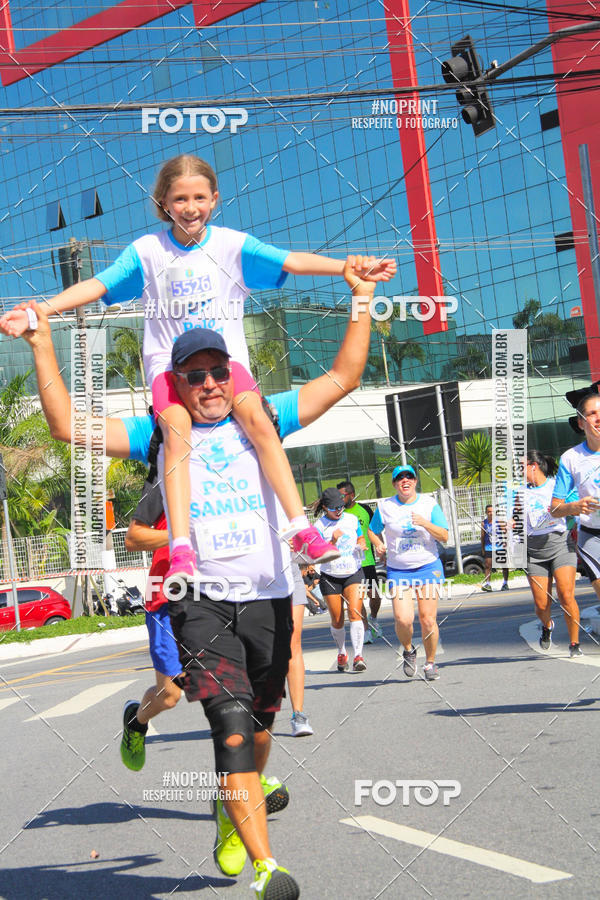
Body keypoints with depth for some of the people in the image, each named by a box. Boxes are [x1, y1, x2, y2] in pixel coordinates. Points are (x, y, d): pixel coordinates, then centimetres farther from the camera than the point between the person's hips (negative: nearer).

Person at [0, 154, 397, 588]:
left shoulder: (232, 244, 5)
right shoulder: (147, 251, 5)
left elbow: (292, 261, -2)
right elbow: (97, 285, -1)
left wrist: (351, 267, -14)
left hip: (226, 357, 0)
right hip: (169, 362, 0)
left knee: (257, 420, -28)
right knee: (177, 431, -29)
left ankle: (300, 528, -29)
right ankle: (181, 551, -36)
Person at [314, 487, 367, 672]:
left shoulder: (352, 519, 3)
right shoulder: (320, 525, -7)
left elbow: (361, 540, 18)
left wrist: (361, 545, -5)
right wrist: (333, 541, -29)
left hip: (354, 573, 1)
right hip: (330, 577, -1)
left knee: (355, 613, -16)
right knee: (337, 620, 5)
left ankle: (358, 656, -19)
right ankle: (341, 653, 28)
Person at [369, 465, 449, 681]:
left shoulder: (429, 503, 1)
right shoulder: (384, 506, 3)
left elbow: (444, 536, -4)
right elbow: (373, 531, 19)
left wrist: (425, 523, -18)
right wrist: (378, 545, 1)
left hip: (428, 566, 0)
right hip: (398, 570, 0)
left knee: (428, 620, -5)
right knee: (403, 619, -15)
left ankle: (430, 662, 16)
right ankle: (408, 651, 16)